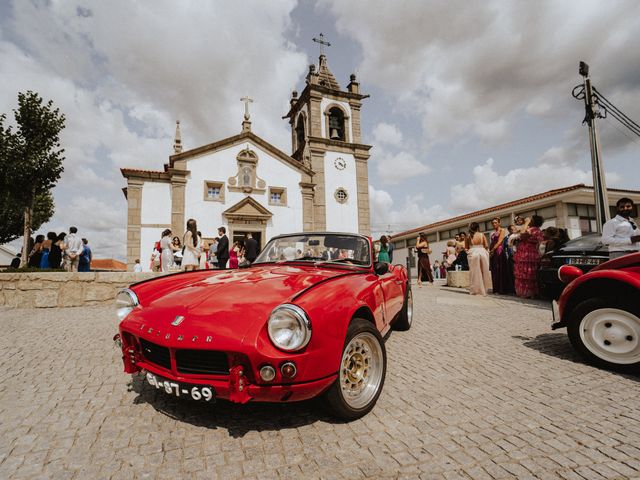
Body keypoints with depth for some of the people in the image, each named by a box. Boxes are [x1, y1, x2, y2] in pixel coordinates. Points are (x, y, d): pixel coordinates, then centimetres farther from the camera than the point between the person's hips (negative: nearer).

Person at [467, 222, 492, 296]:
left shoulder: (468, 236, 1)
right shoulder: (482, 235, 0)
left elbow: (466, 247, 1)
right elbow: (486, 246, -2)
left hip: (472, 253, 0)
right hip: (482, 253, 0)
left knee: (474, 272, 6)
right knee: (484, 271, 11)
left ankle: (475, 290, 8)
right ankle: (483, 289, 15)